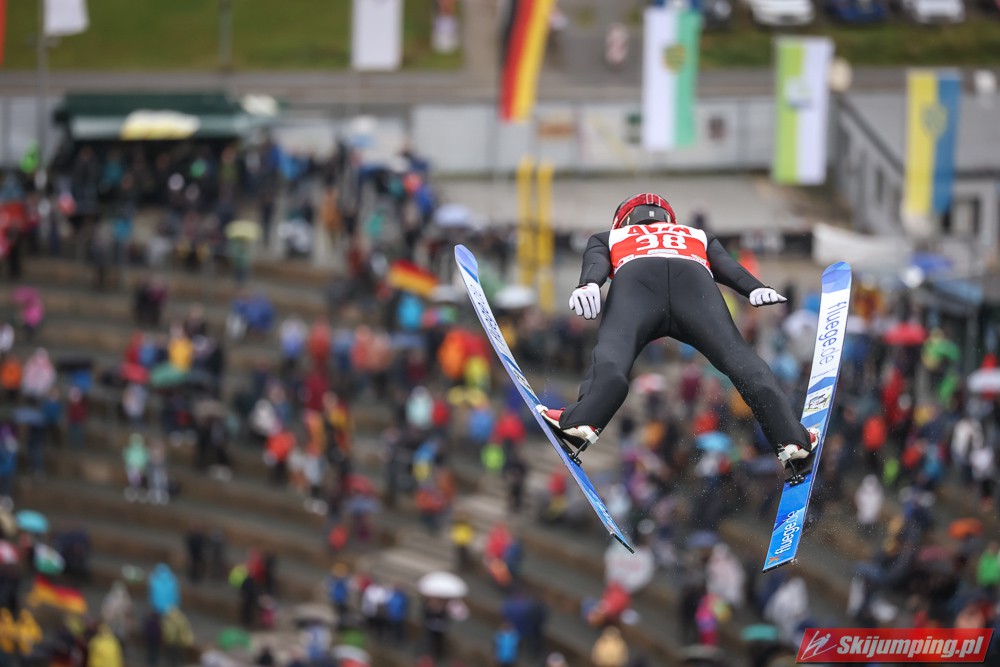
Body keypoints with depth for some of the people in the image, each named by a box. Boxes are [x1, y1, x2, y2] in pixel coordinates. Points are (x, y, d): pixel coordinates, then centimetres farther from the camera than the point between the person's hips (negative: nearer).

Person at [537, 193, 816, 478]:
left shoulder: (609, 238, 42)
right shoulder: (699, 237, 44)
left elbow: (596, 264, 19)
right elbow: (727, 266, 24)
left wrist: (588, 285, -2)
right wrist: (756, 289, 7)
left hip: (635, 276, 0)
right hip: (694, 276, 0)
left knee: (614, 347, -20)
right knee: (735, 352, -10)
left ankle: (584, 421, -46)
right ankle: (789, 438, -28)